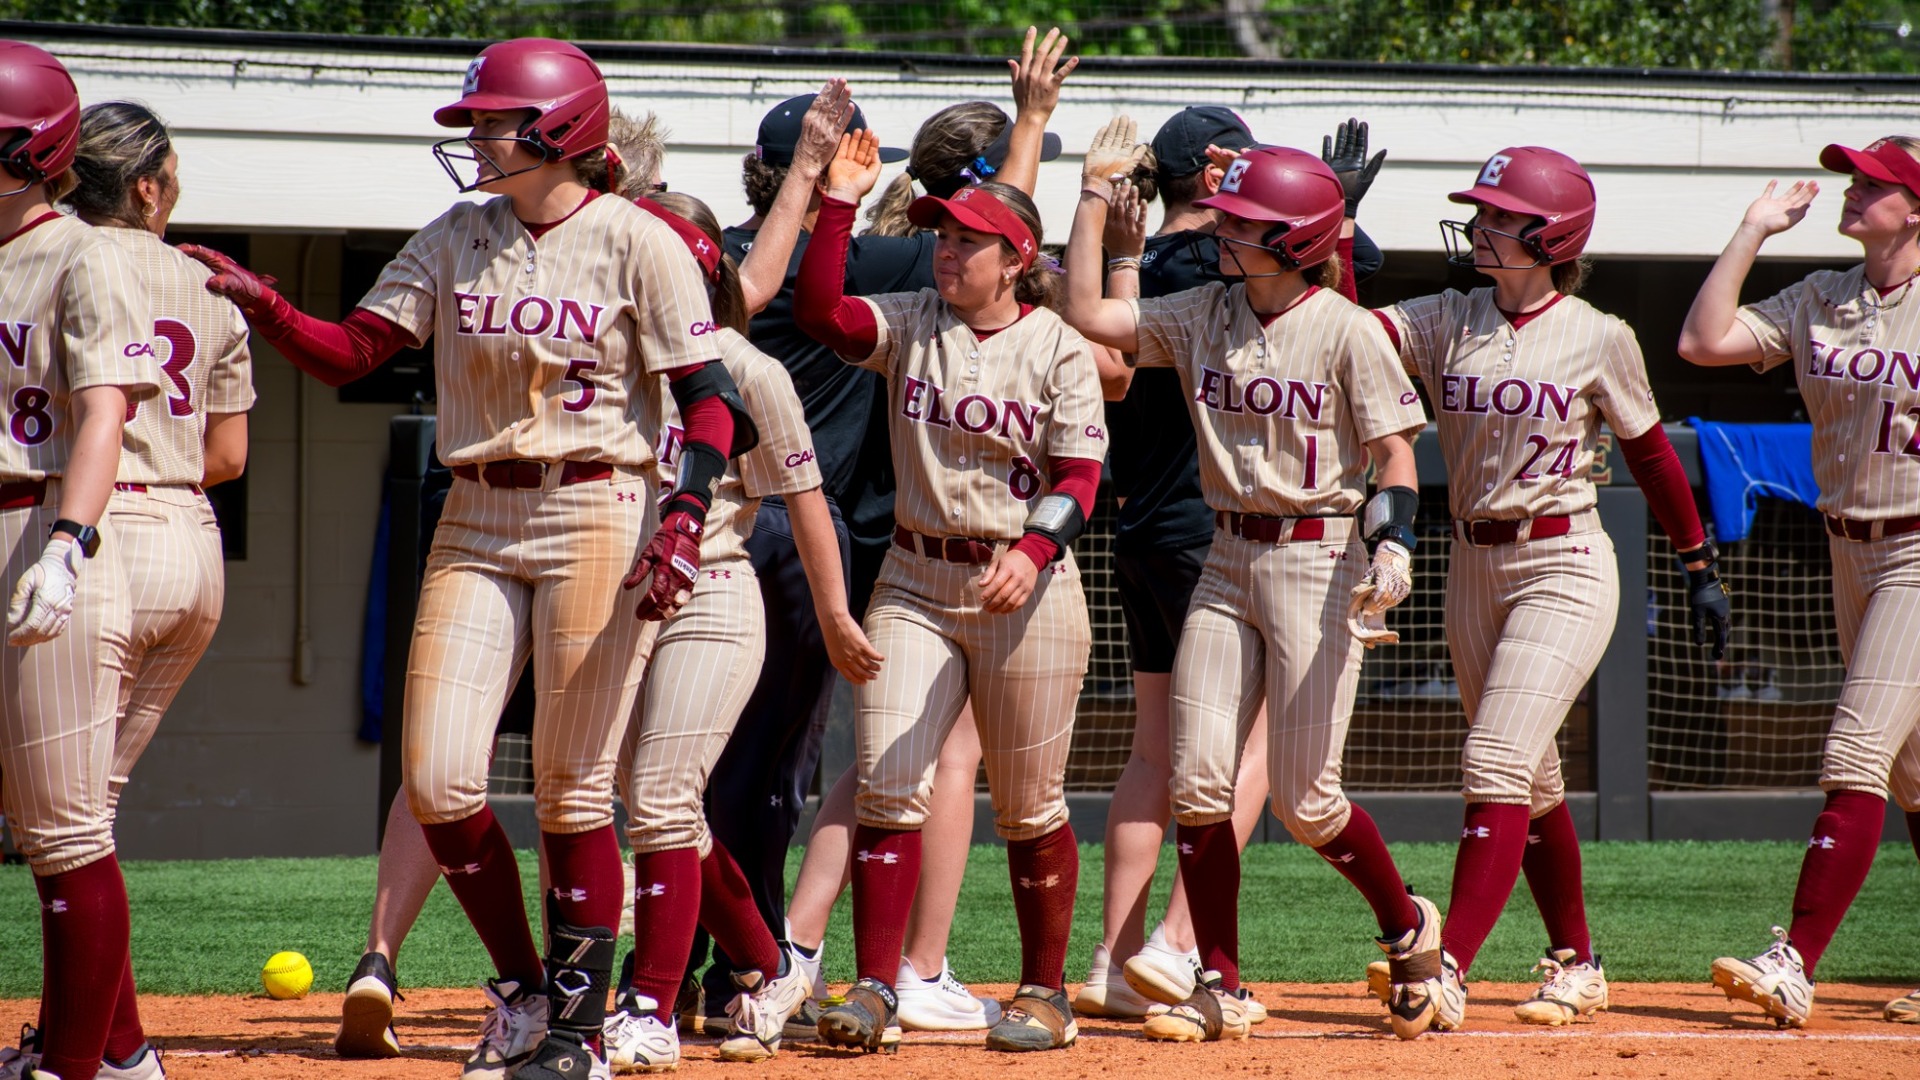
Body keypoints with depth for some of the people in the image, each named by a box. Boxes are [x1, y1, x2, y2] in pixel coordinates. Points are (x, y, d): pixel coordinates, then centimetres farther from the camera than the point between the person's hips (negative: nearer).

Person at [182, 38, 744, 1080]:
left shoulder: (636, 242, -5)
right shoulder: (455, 240, 10)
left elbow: (709, 398, -7)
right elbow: (350, 352, 4)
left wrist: (683, 516, -20)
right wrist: (262, 306, -12)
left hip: (595, 516, -5)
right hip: (476, 524, 5)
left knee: (571, 792, -3)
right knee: (436, 780, -4)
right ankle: (521, 994, 14)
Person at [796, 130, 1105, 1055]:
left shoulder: (1058, 348, -3)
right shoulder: (910, 325, 6)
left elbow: (1077, 477, -8)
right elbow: (821, 312, -11)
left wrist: (1032, 551, -25)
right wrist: (840, 202, -16)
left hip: (1025, 587, -3)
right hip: (914, 580, 3)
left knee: (1029, 806, 4)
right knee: (886, 788, -7)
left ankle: (1044, 992, 17)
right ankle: (875, 990, -5)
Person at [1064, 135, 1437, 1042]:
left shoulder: (1343, 329, -10)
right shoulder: (1203, 314, 6)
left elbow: (1394, 452, -9)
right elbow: (1087, 315, 2)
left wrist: (1391, 542, -25)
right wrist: (1095, 197, 3)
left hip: (1319, 558, -6)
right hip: (1228, 560, 6)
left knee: (1304, 802, -5)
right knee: (1198, 782, -2)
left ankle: (1407, 925, 22)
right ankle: (1220, 989, 7)